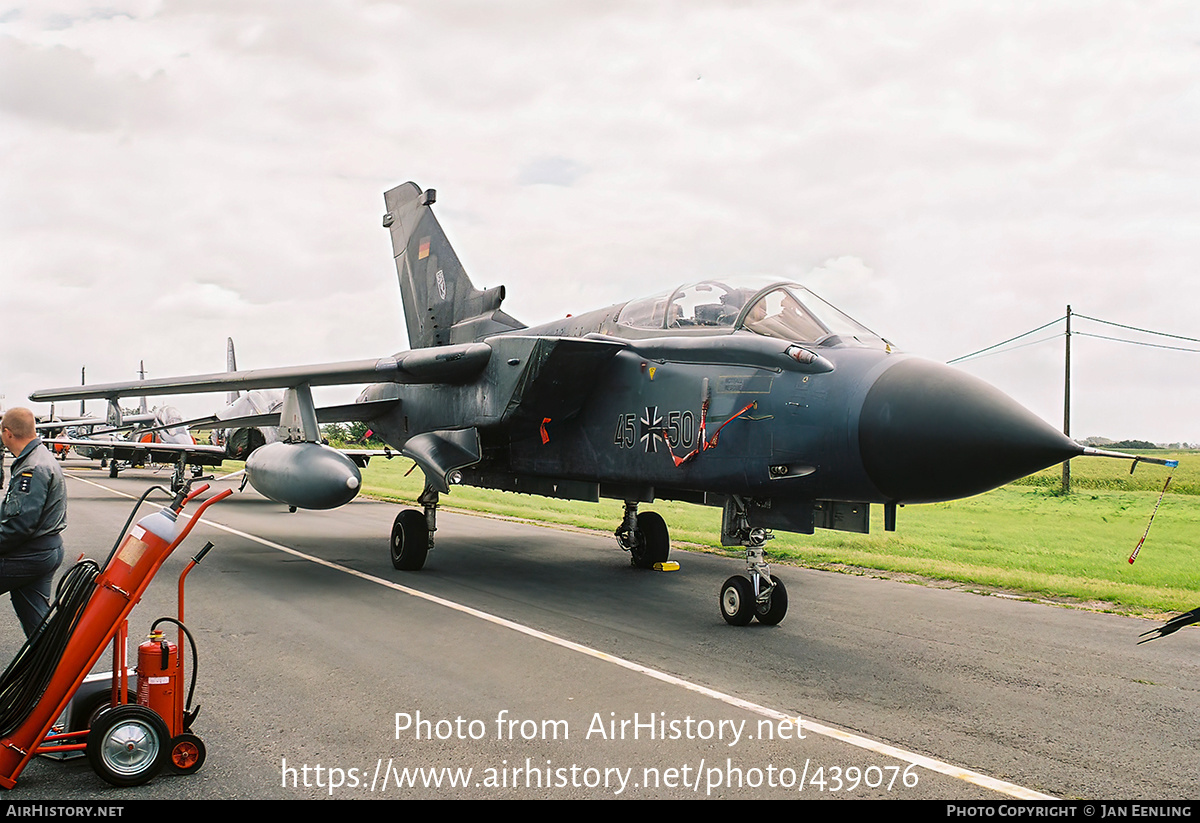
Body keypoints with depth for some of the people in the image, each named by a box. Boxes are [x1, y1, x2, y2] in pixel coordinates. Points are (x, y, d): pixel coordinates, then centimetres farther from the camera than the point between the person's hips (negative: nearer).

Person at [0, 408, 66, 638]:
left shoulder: (32, 469, -19)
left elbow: (21, 522, -26)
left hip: (30, 556, -10)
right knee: (36, 619, 13)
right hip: (48, 550, 10)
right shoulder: (44, 458, 14)